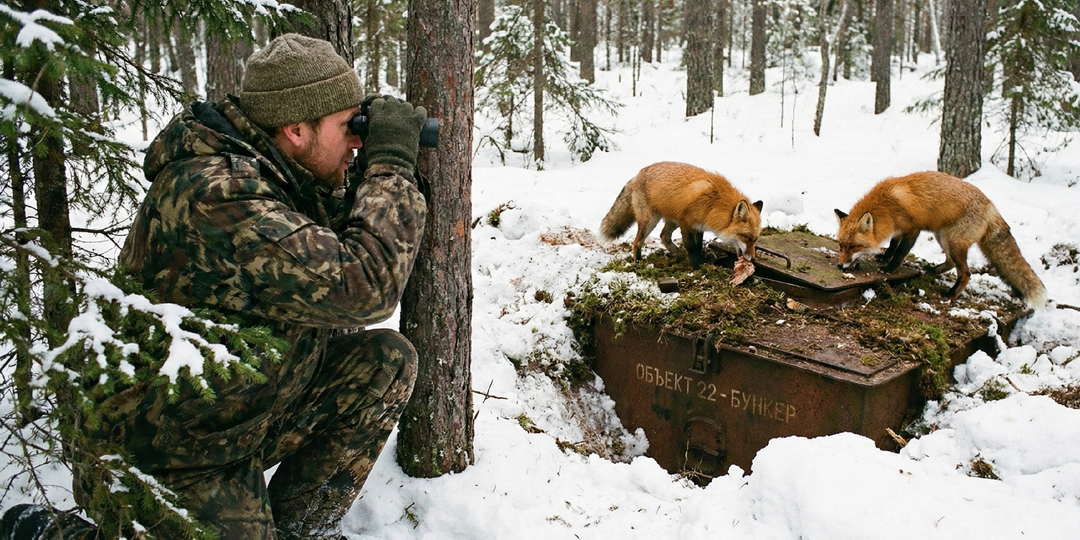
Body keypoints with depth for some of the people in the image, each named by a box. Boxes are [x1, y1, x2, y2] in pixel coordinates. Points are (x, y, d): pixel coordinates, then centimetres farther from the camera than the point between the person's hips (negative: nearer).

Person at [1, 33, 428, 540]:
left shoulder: (256, 171, -1)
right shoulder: (215, 194, -30)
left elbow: (329, 255, 14)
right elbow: (365, 288, -35)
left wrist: (372, 174, -1)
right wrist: (390, 162, -23)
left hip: (244, 412, 9)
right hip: (163, 457, -9)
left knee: (387, 358, -2)